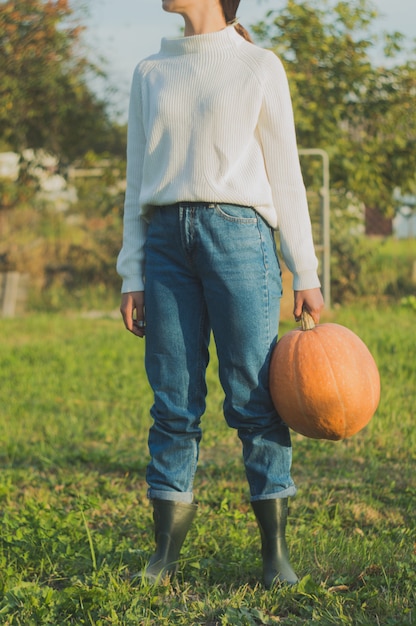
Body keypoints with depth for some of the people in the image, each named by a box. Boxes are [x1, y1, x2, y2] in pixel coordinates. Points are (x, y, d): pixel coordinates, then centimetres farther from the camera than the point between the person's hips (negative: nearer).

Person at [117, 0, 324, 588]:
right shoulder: (150, 74, 18)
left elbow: (285, 172, 5)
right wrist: (131, 277, 9)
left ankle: (275, 550, 1)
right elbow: (137, 183, 17)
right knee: (173, 401, 1)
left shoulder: (259, 66, 7)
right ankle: (166, 547, 7)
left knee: (254, 398, -5)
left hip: (237, 233, -3)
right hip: (166, 238, 3)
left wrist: (306, 275, 0)